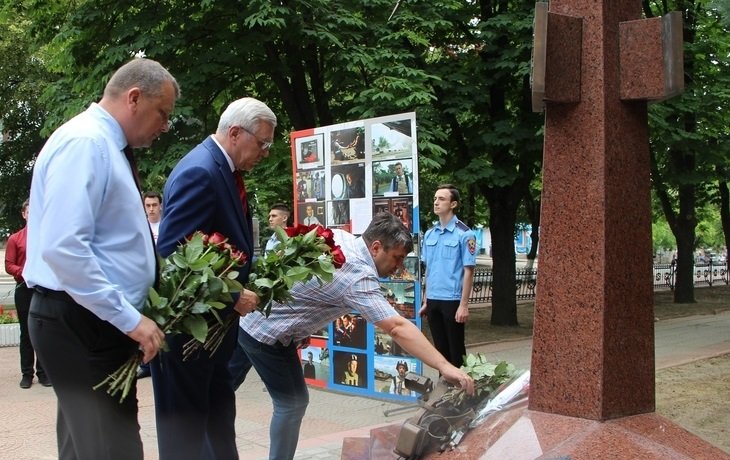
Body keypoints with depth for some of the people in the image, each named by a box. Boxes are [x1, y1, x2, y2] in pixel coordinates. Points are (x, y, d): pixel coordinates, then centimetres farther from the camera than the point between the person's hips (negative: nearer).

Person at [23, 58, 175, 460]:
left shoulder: (106, 147, 16)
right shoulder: (85, 142, -14)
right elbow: (63, 248, -24)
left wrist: (130, 314, 13)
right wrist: (130, 318, -21)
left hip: (101, 320, 10)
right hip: (80, 322, -10)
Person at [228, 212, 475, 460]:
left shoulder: (337, 235, -1)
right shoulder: (359, 277, -27)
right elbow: (398, 328, -35)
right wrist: (444, 366, -38)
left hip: (247, 313, 9)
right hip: (267, 332, -9)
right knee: (292, 402, 4)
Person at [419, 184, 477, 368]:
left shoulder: (464, 234, -9)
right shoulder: (429, 234, 9)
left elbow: (468, 271, -10)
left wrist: (464, 305, -13)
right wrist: (426, 301, 14)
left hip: (452, 300, -5)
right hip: (433, 300, 6)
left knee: (456, 350, 4)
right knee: (440, 348, 14)